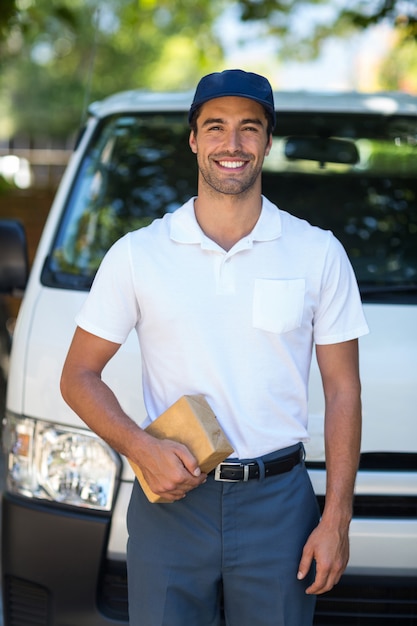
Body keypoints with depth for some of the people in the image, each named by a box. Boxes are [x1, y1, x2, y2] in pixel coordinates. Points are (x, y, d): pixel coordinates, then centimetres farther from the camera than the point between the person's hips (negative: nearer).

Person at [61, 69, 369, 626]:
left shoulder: (318, 254, 4)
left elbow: (343, 392, 4)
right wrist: (143, 449, -12)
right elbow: (79, 377, 5)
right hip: (169, 501, 0)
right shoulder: (137, 254, 2)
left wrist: (336, 519, -2)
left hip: (278, 502, 0)